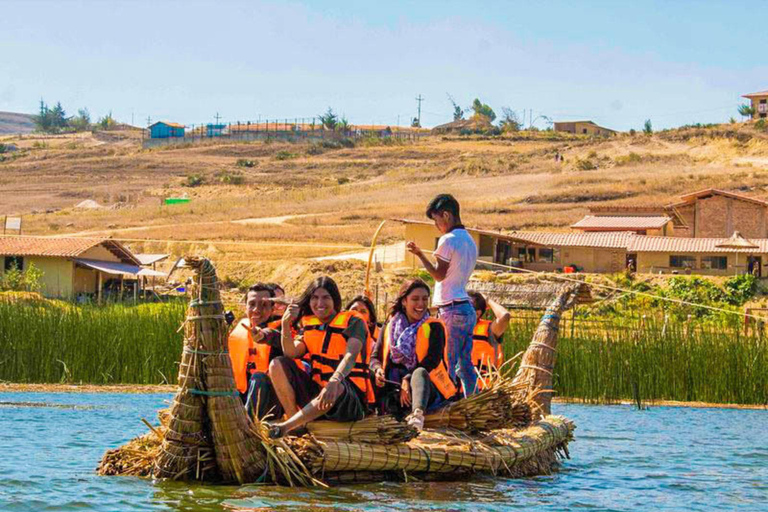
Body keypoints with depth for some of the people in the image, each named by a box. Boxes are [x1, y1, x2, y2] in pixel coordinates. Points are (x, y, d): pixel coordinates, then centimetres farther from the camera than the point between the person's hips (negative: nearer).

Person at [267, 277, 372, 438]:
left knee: (336, 389, -41)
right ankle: (296, 423, -22)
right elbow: (291, 353, -4)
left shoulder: (352, 322, -5)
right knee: (277, 365, -10)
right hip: (315, 391, 5)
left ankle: (285, 426, -39)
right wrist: (286, 324, -19)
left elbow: (350, 356, -23)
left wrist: (333, 382, -42)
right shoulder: (308, 323, 10)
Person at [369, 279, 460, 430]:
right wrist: (378, 370, -16)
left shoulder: (434, 327, 6)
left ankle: (418, 413, -65)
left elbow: (432, 360, -8)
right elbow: (375, 357, 9)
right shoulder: (390, 327, 16)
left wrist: (408, 380, -23)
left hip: (427, 388, -5)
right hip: (395, 388, 5)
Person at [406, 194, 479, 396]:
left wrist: (420, 254, -8)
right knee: (466, 365, 10)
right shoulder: (470, 241, 17)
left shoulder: (448, 240, -10)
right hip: (468, 309, 9)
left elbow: (439, 274, -10)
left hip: (450, 309, -9)